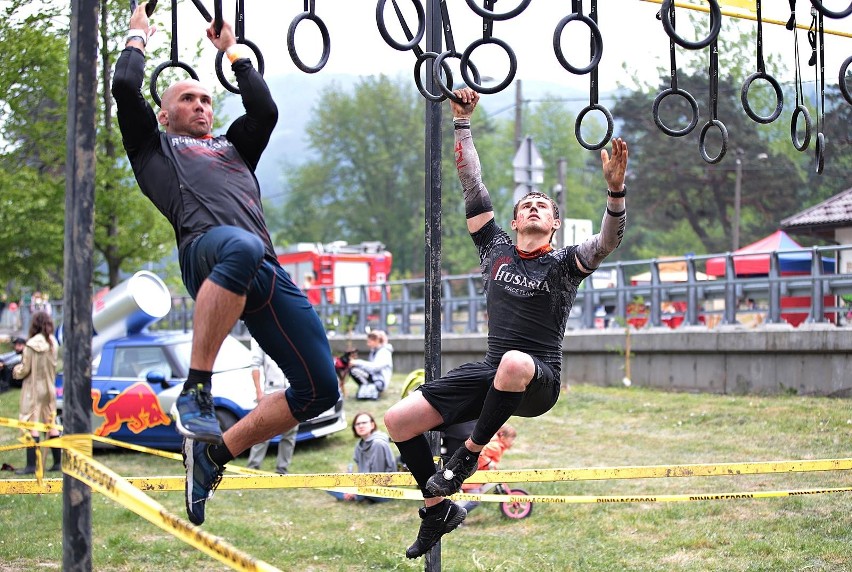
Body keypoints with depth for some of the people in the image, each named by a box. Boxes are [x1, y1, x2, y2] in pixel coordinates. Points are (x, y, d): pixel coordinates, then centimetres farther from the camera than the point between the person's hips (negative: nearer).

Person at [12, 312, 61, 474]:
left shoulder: (32, 345, -16)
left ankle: (31, 465, -8)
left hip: (33, 388, -6)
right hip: (49, 388, 6)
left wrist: (16, 371, 9)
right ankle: (58, 462, 17)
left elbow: (24, 369, -12)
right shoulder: (53, 343, 3)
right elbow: (53, 365, 9)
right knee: (51, 425, 13)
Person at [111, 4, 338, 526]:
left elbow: (266, 109, 30)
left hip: (268, 275, 6)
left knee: (320, 390, -7)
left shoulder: (233, 149, 42)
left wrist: (233, 50, 43)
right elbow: (125, 88, 17)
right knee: (242, 247, -46)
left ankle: (213, 452, 7)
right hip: (208, 251, -6)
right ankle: (196, 390, -33)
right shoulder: (153, 146, 29)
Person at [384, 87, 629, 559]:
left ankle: (469, 453, -19)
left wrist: (615, 188, -33)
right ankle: (438, 509, 11)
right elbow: (473, 186, 12)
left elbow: (607, 241, -17)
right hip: (490, 373, 5)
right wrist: (462, 122, 9)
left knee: (514, 361, -43)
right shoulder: (496, 249, 12)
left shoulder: (564, 264, 2)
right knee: (397, 420, -8)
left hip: (538, 379, -4)